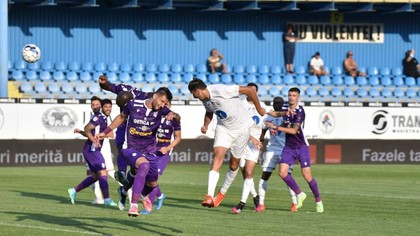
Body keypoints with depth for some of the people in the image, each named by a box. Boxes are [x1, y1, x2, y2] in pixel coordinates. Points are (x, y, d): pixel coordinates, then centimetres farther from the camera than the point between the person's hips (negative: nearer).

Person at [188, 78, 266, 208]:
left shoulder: (221, 90, -29)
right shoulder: (205, 99, -4)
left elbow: (250, 90, -25)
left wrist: (259, 109, -13)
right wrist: (205, 125, 0)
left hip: (241, 128, -4)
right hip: (223, 128, 4)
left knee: (234, 164, 5)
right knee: (218, 155, -18)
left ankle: (222, 193, 28)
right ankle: (210, 196, -27)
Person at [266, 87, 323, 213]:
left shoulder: (299, 111, -14)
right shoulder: (287, 109, 6)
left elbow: (293, 130, -19)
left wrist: (277, 127, -18)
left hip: (301, 147, -6)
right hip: (289, 147, 6)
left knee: (307, 175, -6)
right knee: (282, 172, -12)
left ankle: (318, 200, 13)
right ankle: (299, 194, 6)